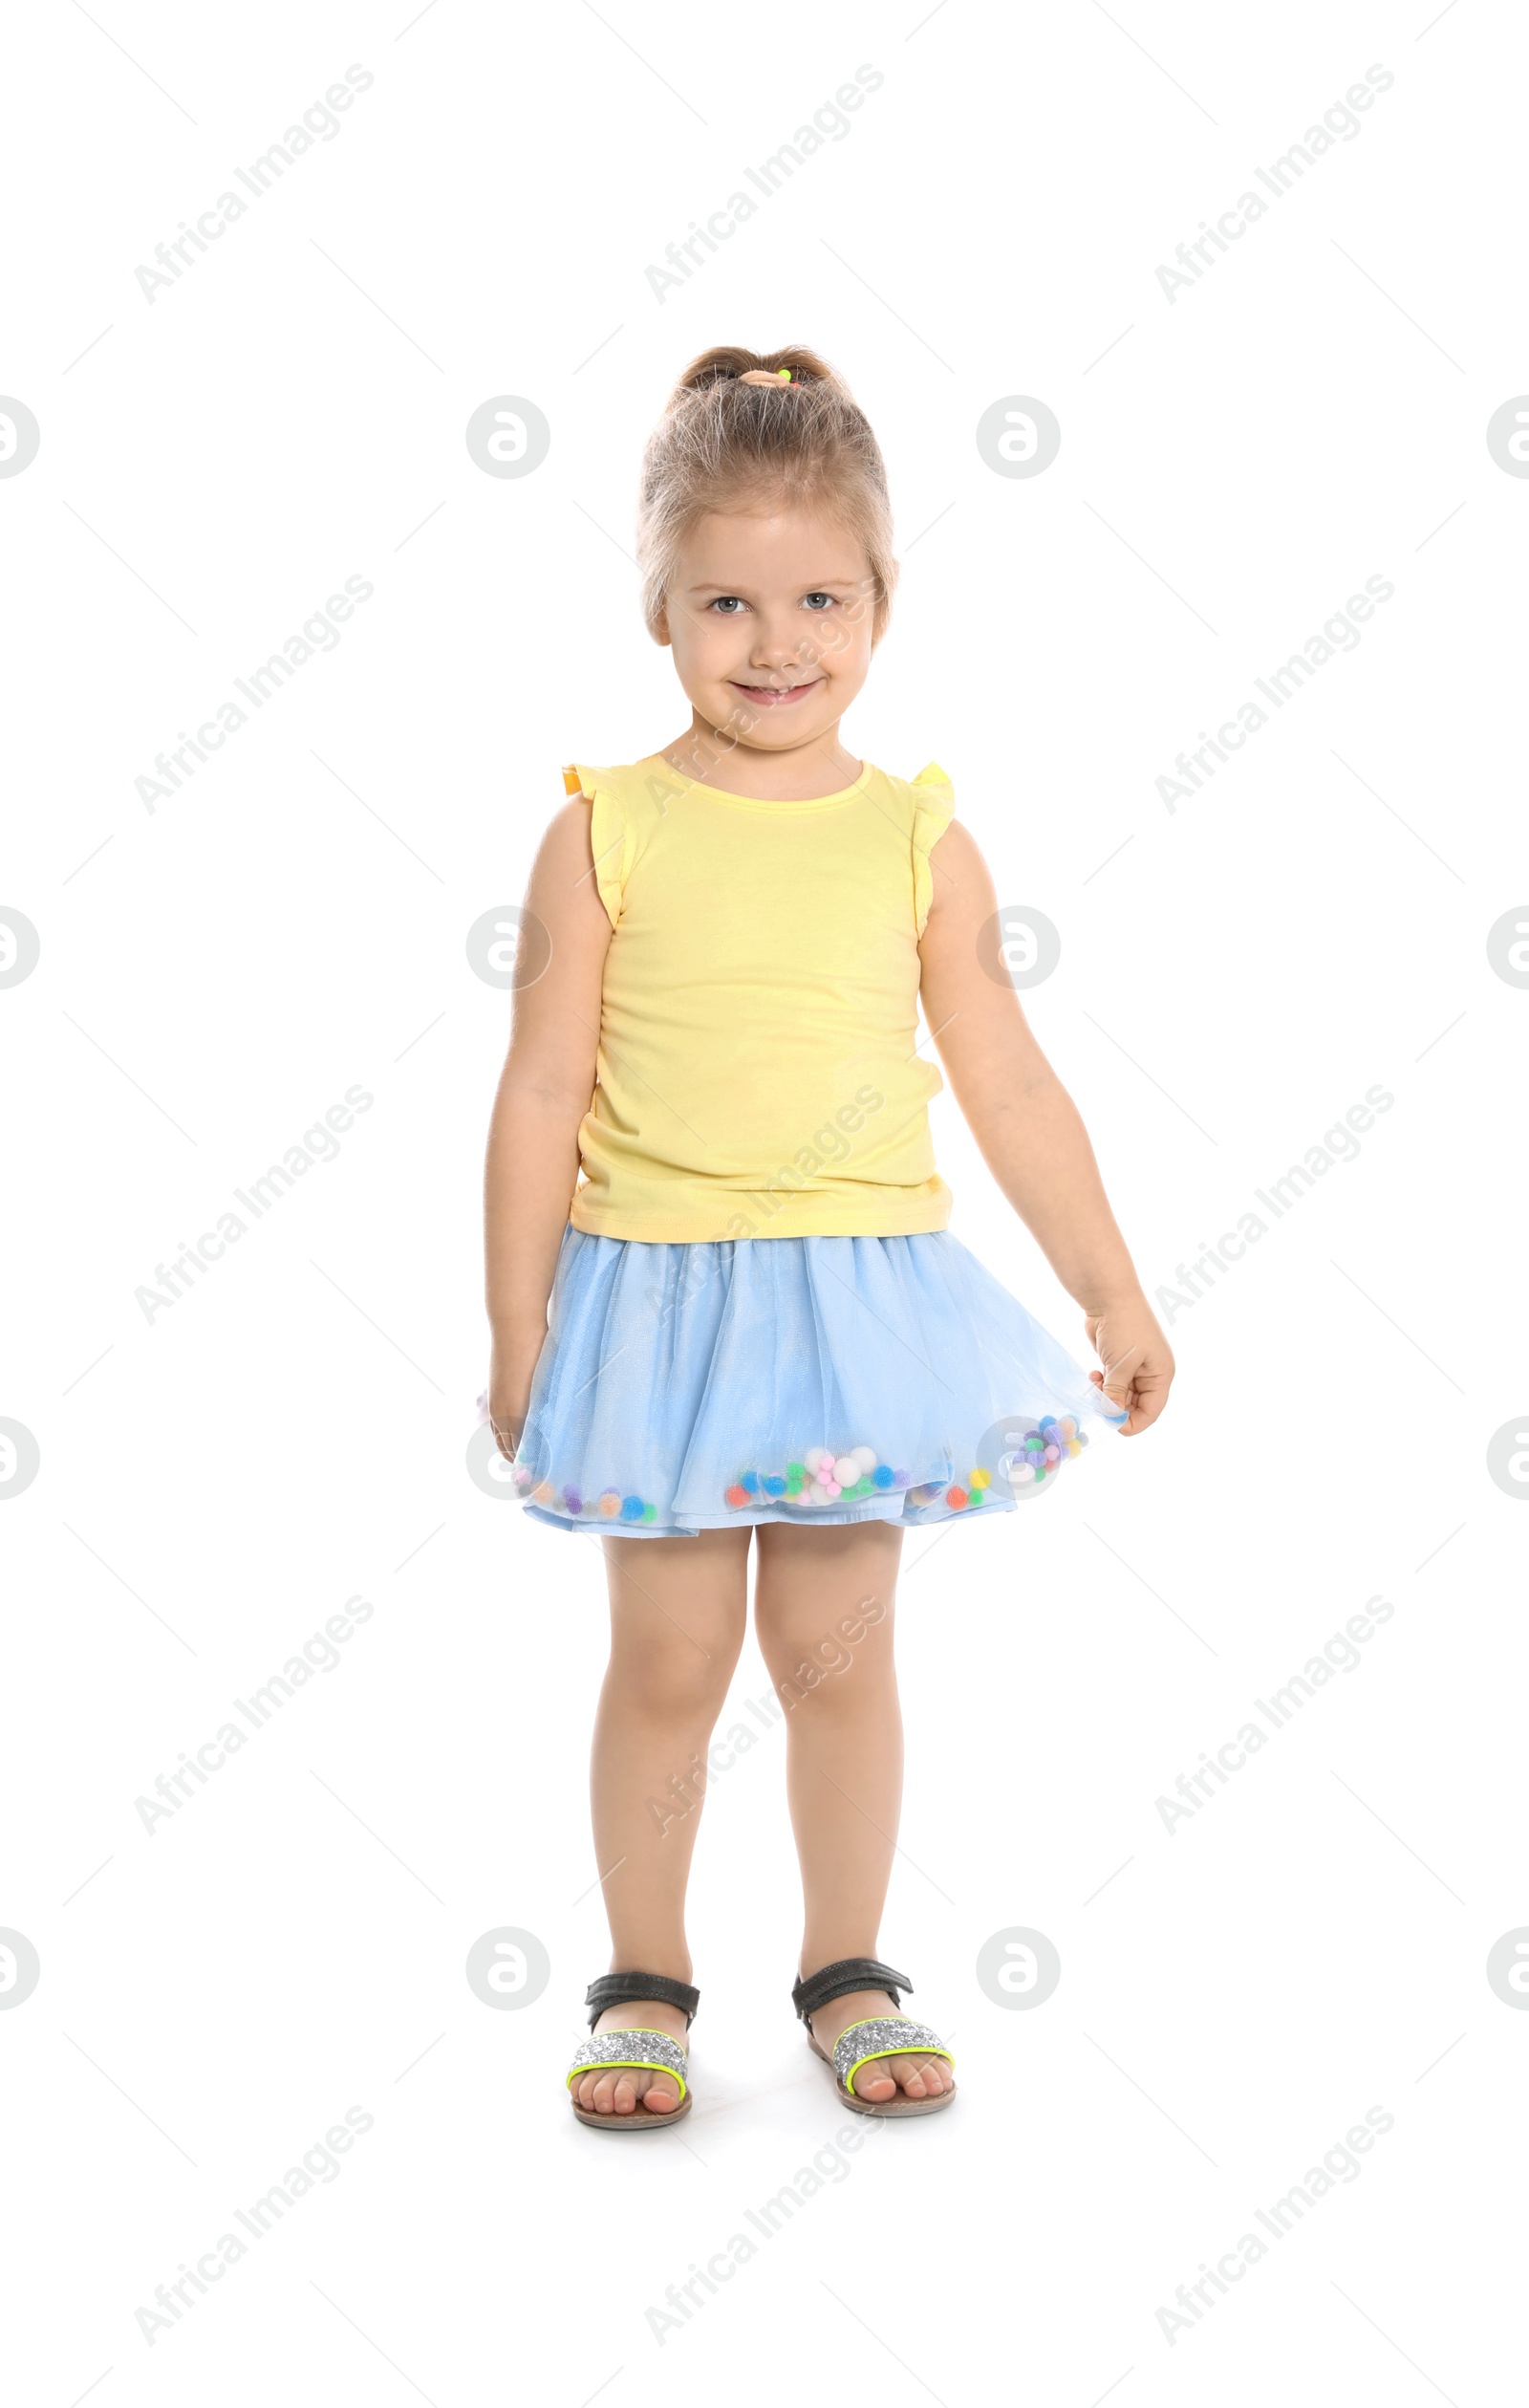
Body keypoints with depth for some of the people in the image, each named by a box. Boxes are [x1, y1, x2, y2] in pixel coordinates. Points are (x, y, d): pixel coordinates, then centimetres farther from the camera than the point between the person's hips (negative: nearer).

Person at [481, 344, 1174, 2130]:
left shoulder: (920, 841, 1)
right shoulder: (606, 834, -5)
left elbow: (1009, 1085, 6)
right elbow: (542, 1092, -3)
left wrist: (1113, 1298, 8)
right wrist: (517, 1326, -3)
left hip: (861, 1303, 1)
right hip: (658, 1298, -1)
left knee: (837, 1652, 10)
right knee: (668, 1663, 7)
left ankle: (846, 1970, 28)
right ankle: (644, 1982, 26)